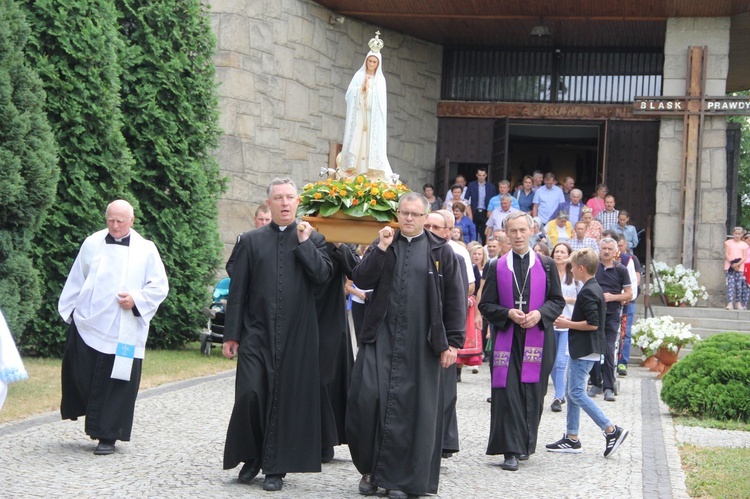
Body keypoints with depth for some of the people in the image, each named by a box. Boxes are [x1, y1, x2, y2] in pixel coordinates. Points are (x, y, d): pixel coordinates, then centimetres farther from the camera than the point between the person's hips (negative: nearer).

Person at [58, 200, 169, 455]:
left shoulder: (146, 250, 2)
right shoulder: (92, 244, 6)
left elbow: (159, 287, 2)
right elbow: (76, 281, 12)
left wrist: (136, 299, -14)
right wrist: (70, 312, 8)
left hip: (123, 332, -2)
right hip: (87, 325, 2)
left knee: (117, 384, -1)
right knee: (82, 376, 1)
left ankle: (107, 436, 9)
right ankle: (96, 423, 24)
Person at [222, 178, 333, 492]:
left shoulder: (312, 240, 8)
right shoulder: (251, 241, 7)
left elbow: (323, 276, -9)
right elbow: (237, 290, 5)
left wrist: (303, 242, -9)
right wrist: (231, 335, 2)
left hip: (295, 336, 0)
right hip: (256, 333, 0)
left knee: (286, 400, 2)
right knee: (249, 395, -7)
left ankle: (275, 467, 13)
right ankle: (251, 457, 15)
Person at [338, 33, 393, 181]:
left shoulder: (380, 79, 10)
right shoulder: (359, 75, 7)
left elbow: (381, 101, 8)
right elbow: (350, 94, 0)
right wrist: (362, 87, -11)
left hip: (373, 118, 1)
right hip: (359, 115, -1)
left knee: (372, 144, -5)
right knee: (357, 141, -7)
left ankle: (370, 173, -8)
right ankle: (354, 171, -9)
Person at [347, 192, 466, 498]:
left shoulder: (441, 251, 4)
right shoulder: (382, 245, 11)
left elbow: (455, 299, 1)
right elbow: (361, 281, -1)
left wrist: (452, 342, -4)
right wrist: (382, 248, -10)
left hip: (420, 344, -1)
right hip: (381, 336, 2)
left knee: (411, 409, 1)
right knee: (368, 399, -8)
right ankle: (370, 469, 10)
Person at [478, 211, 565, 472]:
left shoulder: (546, 265, 7)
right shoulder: (497, 267, 6)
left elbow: (558, 301, 7)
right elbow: (486, 304, 5)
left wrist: (540, 314, -12)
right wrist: (509, 313, -12)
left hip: (537, 339, 1)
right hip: (507, 339, 0)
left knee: (533, 393, 4)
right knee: (507, 393, -8)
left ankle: (525, 445, 19)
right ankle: (510, 450, -6)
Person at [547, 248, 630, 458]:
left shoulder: (587, 292, -18)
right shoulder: (595, 289, 14)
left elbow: (592, 324, -24)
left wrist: (567, 324, -15)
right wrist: (570, 320, 14)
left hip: (584, 350, -11)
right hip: (583, 349, 11)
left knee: (576, 392, -9)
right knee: (571, 391, 13)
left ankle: (611, 430, -10)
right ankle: (571, 438, 17)